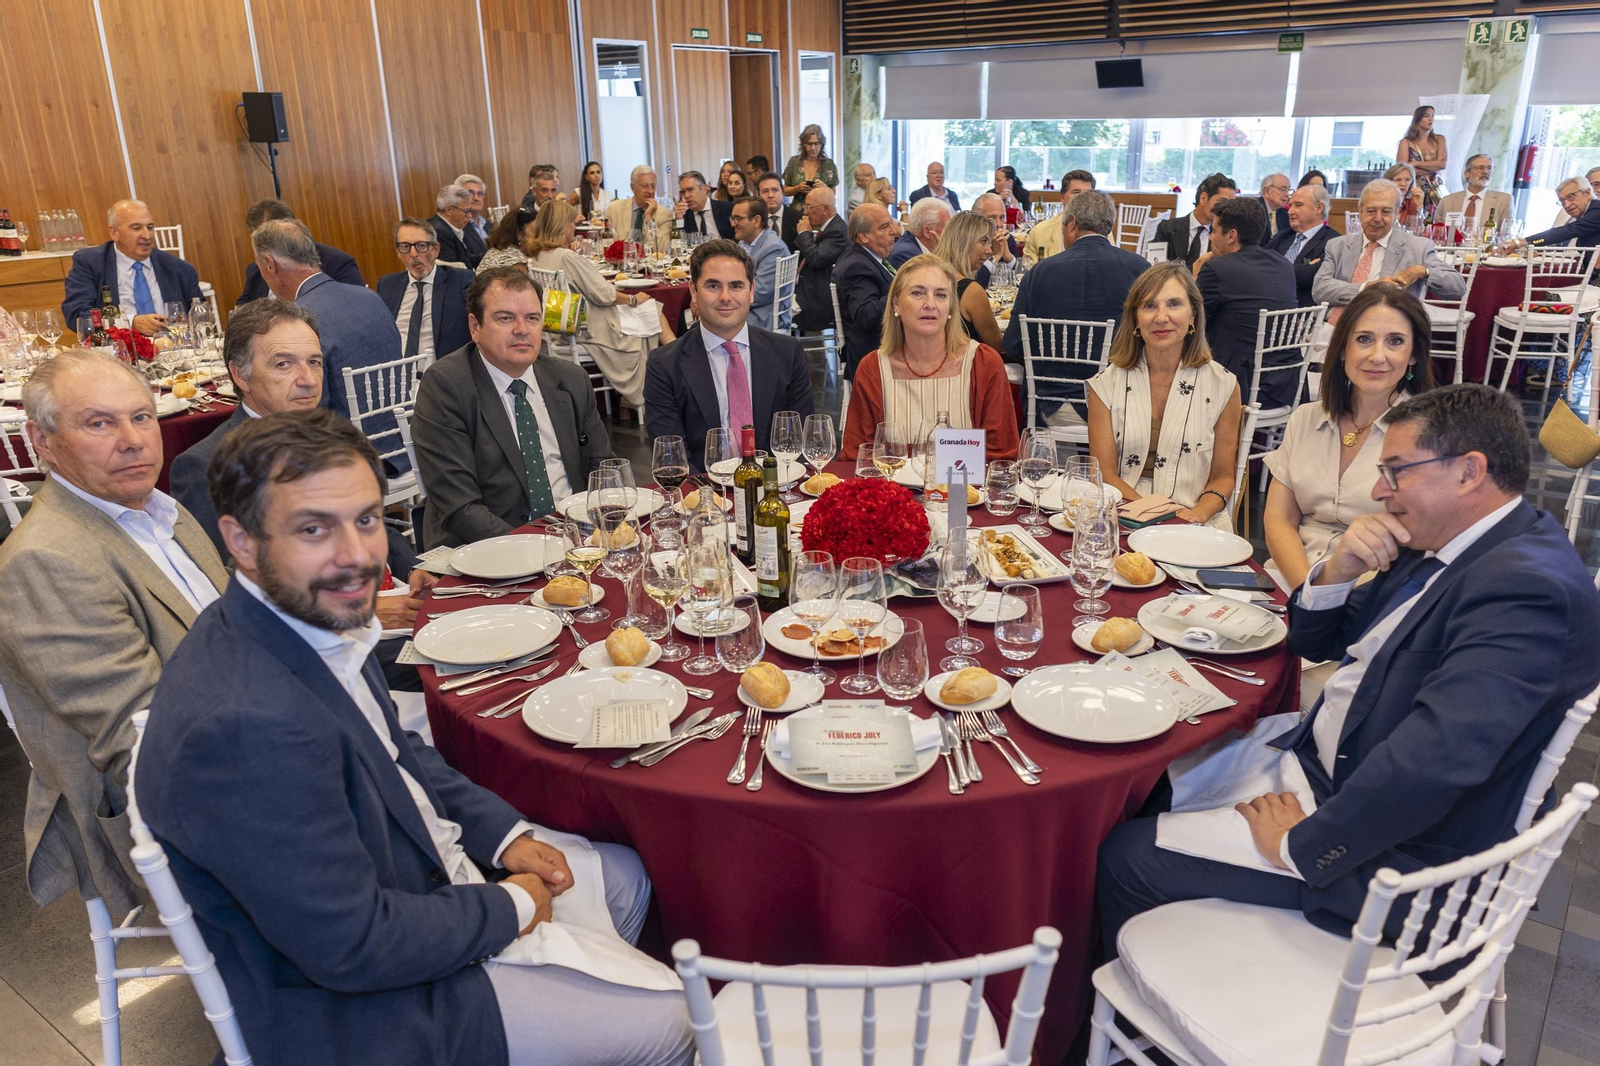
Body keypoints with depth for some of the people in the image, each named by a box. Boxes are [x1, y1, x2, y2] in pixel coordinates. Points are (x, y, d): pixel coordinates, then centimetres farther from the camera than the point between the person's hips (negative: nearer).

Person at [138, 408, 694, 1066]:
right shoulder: (246, 727, -36)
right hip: (352, 1005, -9)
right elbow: (354, 948, -29)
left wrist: (508, 835, 0)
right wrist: (513, 907, -14)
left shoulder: (316, 616, -6)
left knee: (623, 876, 21)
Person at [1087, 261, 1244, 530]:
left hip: (1197, 528, 1)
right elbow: (1104, 472, 1)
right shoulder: (1106, 385, 5)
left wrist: (1199, 513, -12)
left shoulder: (1222, 386, 6)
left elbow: (1223, 476, 10)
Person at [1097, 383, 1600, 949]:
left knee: (1127, 859, -10)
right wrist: (1336, 571, -8)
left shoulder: (1529, 588, -26)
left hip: (1385, 856, -9)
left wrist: (1302, 845, -24)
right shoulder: (1433, 547, 5)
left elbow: (1432, 761, -35)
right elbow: (1314, 643, 13)